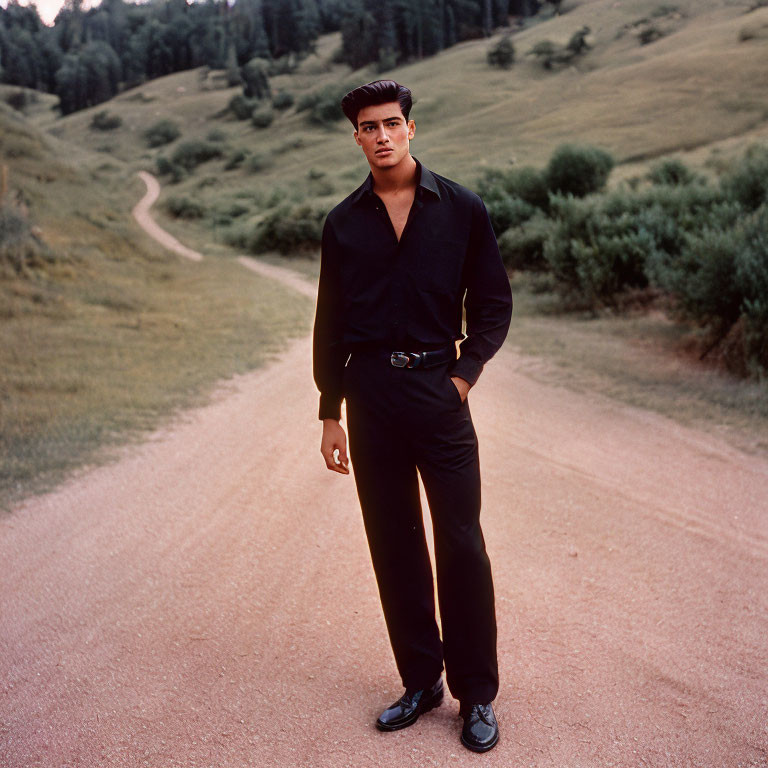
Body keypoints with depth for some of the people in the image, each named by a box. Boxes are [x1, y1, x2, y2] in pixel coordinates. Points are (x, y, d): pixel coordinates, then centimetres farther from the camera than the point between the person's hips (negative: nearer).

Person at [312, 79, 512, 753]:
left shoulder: (461, 209, 2)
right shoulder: (344, 223, 8)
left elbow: (495, 303, 7)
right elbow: (330, 324, 11)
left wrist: (465, 374, -4)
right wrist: (331, 413, 8)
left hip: (439, 389, -2)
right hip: (371, 395, 3)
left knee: (461, 545, -1)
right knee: (394, 546, 9)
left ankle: (477, 695, 14)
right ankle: (421, 681, 24)